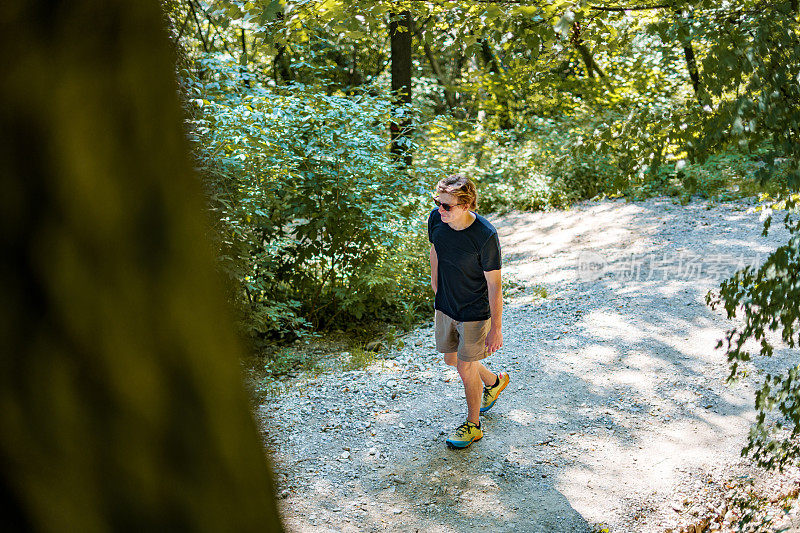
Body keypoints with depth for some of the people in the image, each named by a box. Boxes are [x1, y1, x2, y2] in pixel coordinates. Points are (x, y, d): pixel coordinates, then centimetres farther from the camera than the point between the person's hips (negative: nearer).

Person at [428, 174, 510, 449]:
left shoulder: (485, 236, -29)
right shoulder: (436, 220, -12)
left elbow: (494, 285, -21)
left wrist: (496, 328, -16)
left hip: (475, 312, -6)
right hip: (445, 307, 6)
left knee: (466, 367, 6)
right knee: (451, 359, 21)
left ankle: (473, 425, 30)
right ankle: (494, 381, 50)